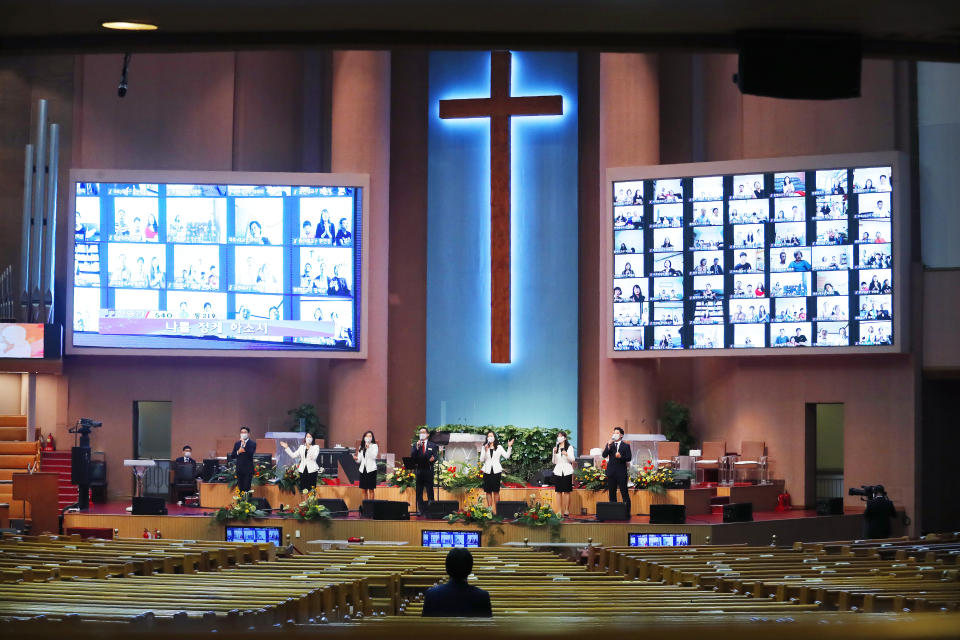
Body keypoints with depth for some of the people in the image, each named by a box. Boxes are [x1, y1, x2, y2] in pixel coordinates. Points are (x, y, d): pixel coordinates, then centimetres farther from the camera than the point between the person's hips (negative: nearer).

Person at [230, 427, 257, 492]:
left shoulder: (252, 443, -2)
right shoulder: (237, 443, 12)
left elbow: (251, 453, -18)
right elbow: (232, 456, 11)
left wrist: (244, 444, -22)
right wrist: (238, 452, -9)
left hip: (248, 469, -4)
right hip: (239, 469, 4)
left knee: (247, 488, -9)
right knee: (240, 488, 5)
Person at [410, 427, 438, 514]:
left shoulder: (432, 446, 9)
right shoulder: (415, 445, 11)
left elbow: (435, 457, 1)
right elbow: (412, 457, -2)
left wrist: (433, 459, -22)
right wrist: (417, 447, -14)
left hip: (428, 471, -2)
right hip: (418, 471, 2)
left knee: (430, 492, -2)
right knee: (419, 493, 3)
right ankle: (421, 510, 8)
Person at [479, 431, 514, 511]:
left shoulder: (499, 447, 5)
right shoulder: (484, 447, 7)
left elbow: (506, 456, -2)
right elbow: (481, 460, 0)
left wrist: (509, 447, -12)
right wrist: (485, 451, -13)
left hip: (496, 471, -1)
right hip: (487, 471, 1)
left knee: (496, 491, -1)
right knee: (488, 491, 1)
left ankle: (496, 510, 1)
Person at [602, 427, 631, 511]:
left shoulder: (626, 446, 5)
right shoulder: (609, 445, 11)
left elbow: (629, 458, -3)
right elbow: (604, 455, -3)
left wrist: (621, 457, -21)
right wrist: (609, 445, -13)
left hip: (621, 473, -3)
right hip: (611, 473, 3)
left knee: (624, 493, -6)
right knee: (612, 494, 6)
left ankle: (627, 511, -5)